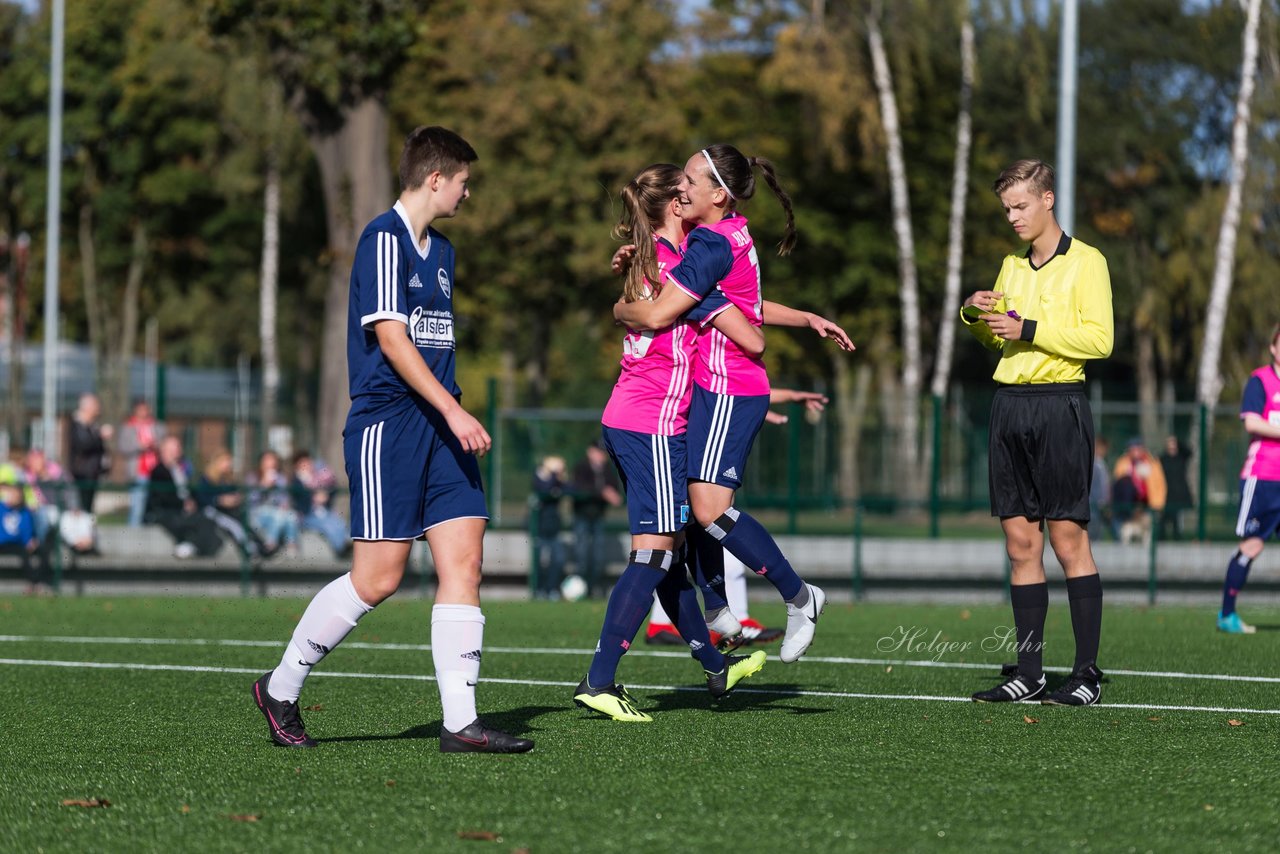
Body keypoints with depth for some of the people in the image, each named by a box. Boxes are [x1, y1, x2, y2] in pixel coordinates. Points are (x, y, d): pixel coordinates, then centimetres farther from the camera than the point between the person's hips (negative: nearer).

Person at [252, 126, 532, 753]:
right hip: (387, 423, -9)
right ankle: (280, 688, 10)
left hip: (439, 426, 9)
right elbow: (390, 338, -17)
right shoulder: (383, 240, -10)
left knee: (463, 561, -3)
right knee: (378, 577, -7)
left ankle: (461, 723, -5)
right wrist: (454, 411, -22)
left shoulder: (440, 251, 19)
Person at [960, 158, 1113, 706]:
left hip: (1058, 405, -6)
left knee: (1067, 539, -8)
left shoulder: (1085, 262, -4)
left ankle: (1087, 673, -6)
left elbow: (1100, 338, -12)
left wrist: (1029, 328, -15)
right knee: (1020, 543, 4)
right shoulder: (1012, 266, 17)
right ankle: (1028, 673, 6)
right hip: (1009, 404, 6)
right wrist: (976, 317, 4)